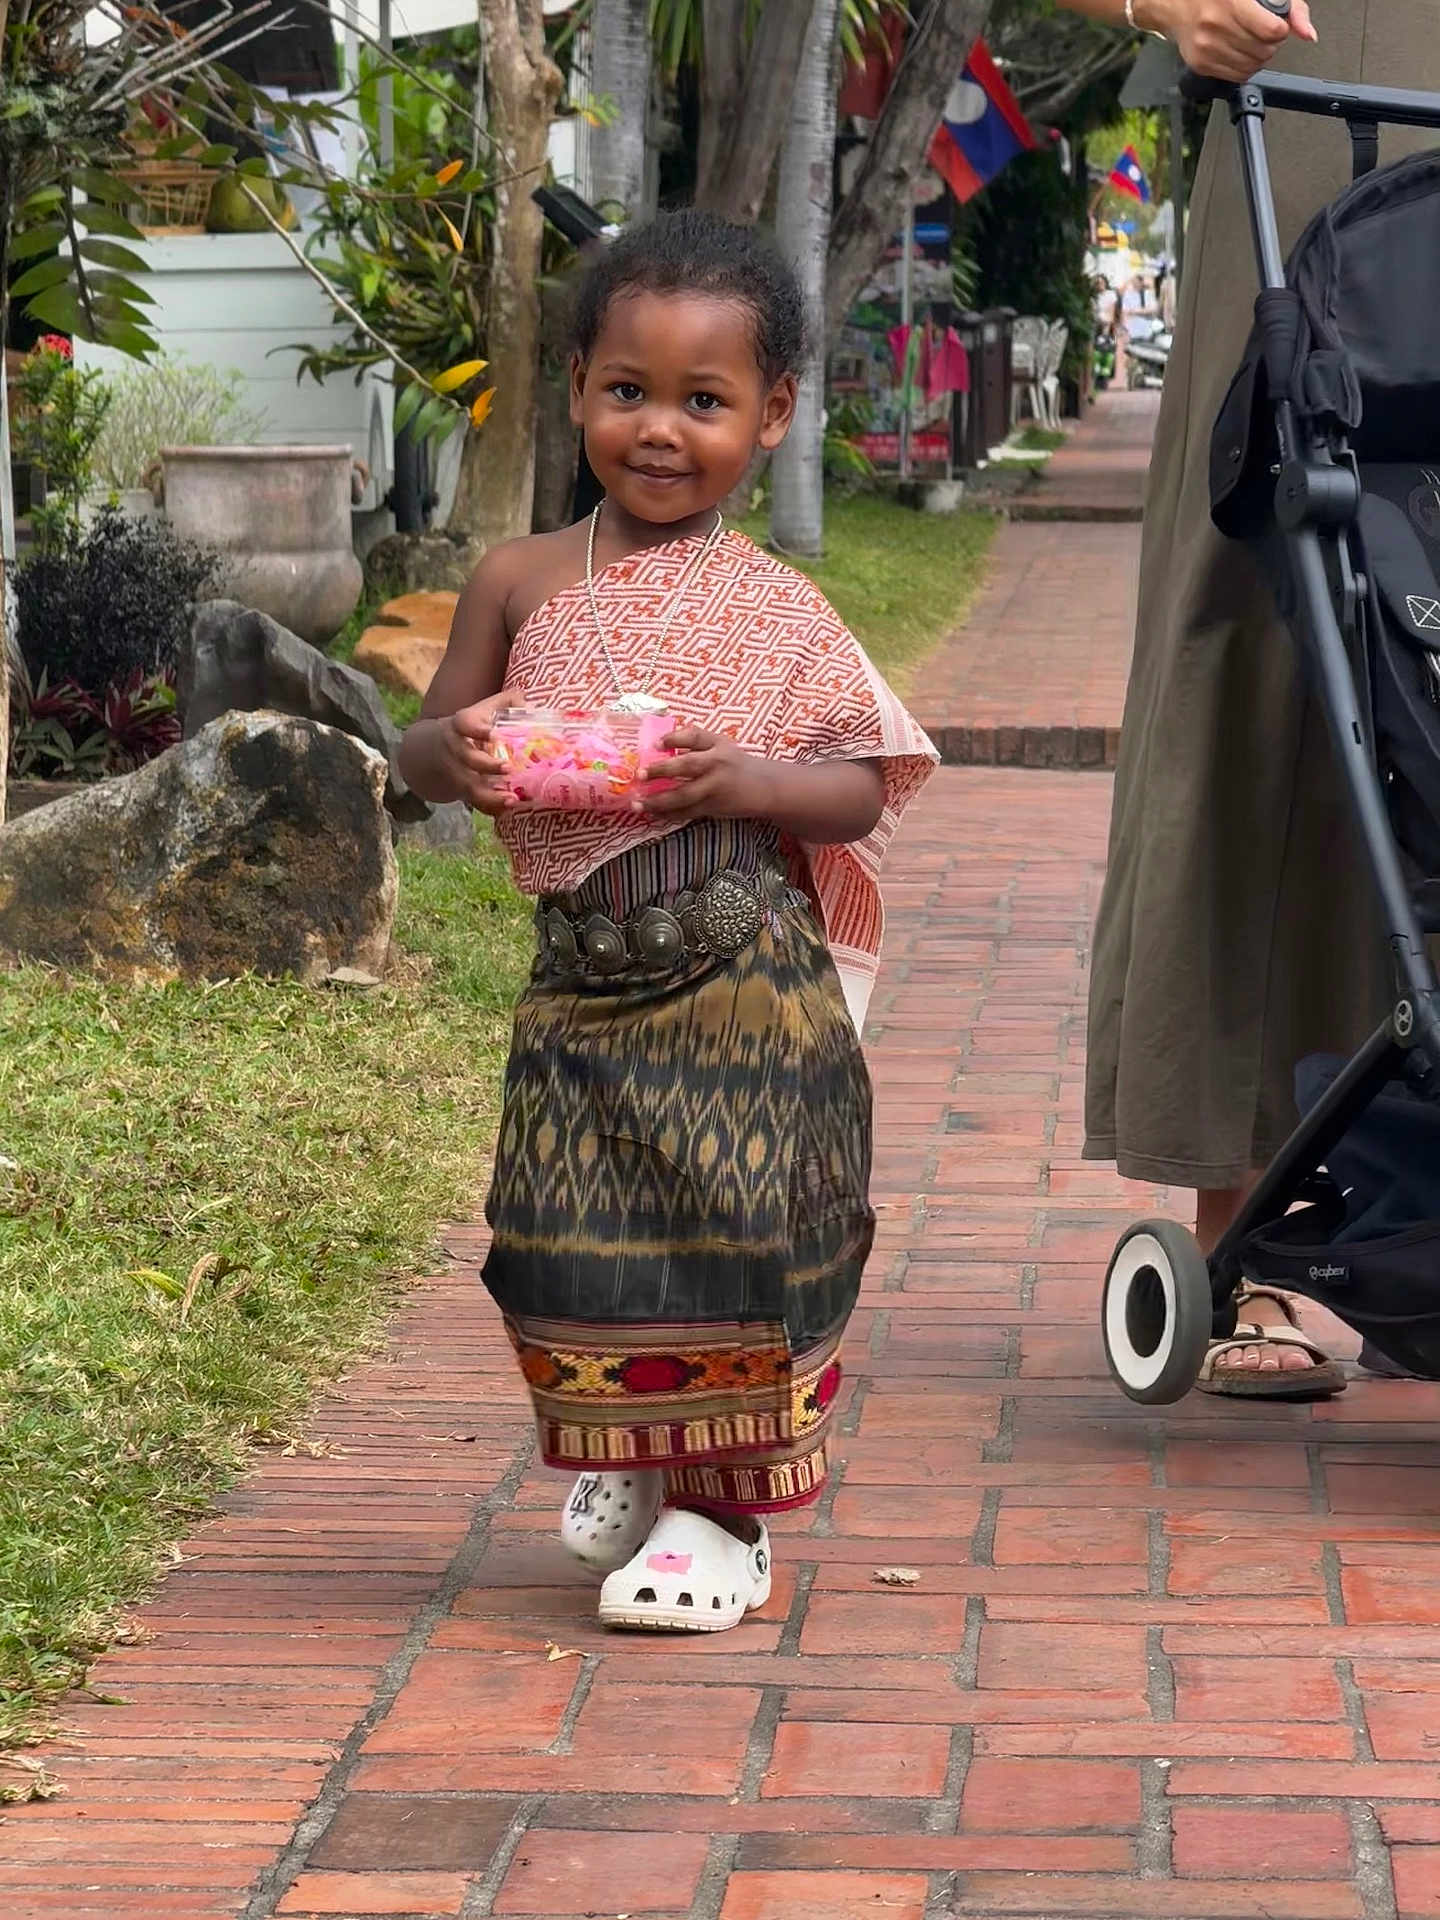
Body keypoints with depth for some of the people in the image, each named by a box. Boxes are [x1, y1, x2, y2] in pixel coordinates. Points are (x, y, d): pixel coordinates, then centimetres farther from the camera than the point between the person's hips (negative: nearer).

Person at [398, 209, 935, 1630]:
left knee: (733, 1232, -2)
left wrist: (744, 782, -20)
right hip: (585, 974, 2)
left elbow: (864, 789, -2)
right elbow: (425, 746, 12)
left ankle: (724, 1509, 13)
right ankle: (622, 1458, 32)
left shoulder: (775, 609, 0)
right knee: (577, 1240, 6)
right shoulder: (523, 585, 5)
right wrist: (454, 755, -12)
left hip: (746, 980, -2)